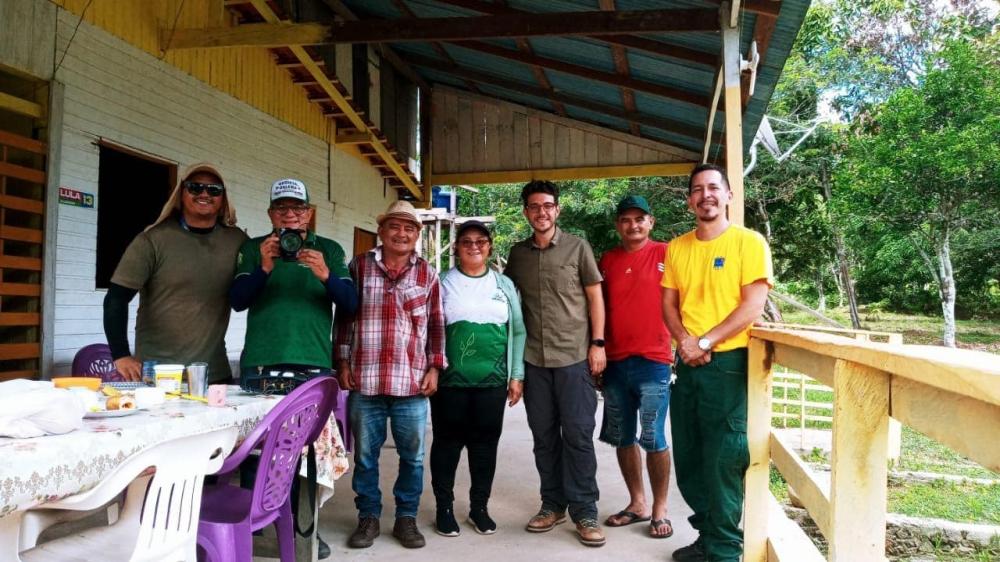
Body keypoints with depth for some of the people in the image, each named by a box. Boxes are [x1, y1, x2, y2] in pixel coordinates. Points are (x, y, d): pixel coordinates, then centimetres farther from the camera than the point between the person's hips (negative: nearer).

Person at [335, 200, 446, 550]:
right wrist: (343, 363, 1)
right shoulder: (359, 266, 4)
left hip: (412, 382, 1)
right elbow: (344, 317, 6)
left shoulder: (427, 275, 7)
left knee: (412, 456, 9)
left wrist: (434, 368, 2)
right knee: (365, 455, 9)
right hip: (365, 380, -1)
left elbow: (436, 325, 9)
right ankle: (368, 517, 25)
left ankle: (406, 518, 24)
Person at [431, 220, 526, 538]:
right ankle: (444, 507, 20)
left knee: (485, 443, 9)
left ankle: (479, 507, 24)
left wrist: (516, 375, 5)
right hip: (450, 379, -2)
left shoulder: (504, 284, 9)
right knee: (448, 442, 6)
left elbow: (517, 332, 9)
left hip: (492, 380, 2)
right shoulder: (444, 283, 3)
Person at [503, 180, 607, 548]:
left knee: (578, 435, 0)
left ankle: (584, 512, 9)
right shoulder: (518, 253, 9)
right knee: (544, 436, 10)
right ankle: (553, 504, 23)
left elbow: (595, 297, 3)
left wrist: (598, 343, -5)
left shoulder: (577, 248, 2)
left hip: (575, 357, -3)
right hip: (534, 359, 3)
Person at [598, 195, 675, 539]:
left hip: (653, 360, -4)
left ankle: (660, 510, 16)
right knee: (622, 439, 12)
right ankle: (637, 503, 27)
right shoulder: (607, 260, 10)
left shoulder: (666, 254, -2)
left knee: (653, 439, 0)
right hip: (615, 362, 5)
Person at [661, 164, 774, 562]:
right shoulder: (677, 247, 10)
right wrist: (684, 341, -9)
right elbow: (668, 303, 10)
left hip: (727, 362, -5)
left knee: (722, 459, 0)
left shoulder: (748, 242, -5)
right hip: (687, 363, 6)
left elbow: (753, 306, -11)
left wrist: (705, 342, -15)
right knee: (688, 456, 12)